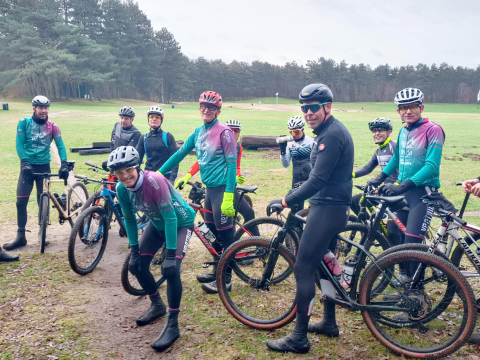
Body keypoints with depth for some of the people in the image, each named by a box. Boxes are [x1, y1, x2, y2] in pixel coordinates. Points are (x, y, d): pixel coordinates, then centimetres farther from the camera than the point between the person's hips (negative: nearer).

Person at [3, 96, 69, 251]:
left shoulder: (52, 126, -1)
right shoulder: (24, 123, -3)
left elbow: (60, 146, -4)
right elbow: (19, 144, -8)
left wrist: (64, 165, -18)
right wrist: (24, 163, -22)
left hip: (44, 166, 1)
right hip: (27, 166, 0)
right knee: (21, 202, -2)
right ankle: (20, 236, 8)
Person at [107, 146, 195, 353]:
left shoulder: (154, 180, -35)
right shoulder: (122, 189, -16)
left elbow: (170, 217, -34)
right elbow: (129, 219, -2)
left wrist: (171, 254, -35)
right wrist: (134, 250, -4)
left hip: (180, 223, -6)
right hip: (157, 223, 7)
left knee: (171, 269, -22)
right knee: (137, 264, 2)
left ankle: (173, 325, -7)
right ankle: (157, 306, 27)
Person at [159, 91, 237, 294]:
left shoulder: (223, 132, -12)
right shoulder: (198, 132, 10)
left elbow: (232, 164, -16)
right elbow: (180, 154, 17)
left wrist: (229, 196, -22)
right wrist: (158, 173, 17)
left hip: (222, 187, -8)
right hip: (210, 187, 8)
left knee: (225, 235, 0)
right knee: (211, 231, 16)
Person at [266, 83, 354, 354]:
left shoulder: (332, 134, -18)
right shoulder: (330, 130, 14)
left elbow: (318, 179, -24)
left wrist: (286, 201, -20)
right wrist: (296, 198, 21)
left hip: (328, 208, -11)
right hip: (332, 206, 11)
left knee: (303, 268, -8)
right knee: (325, 263, 20)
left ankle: (299, 338, 1)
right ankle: (329, 322, 34)